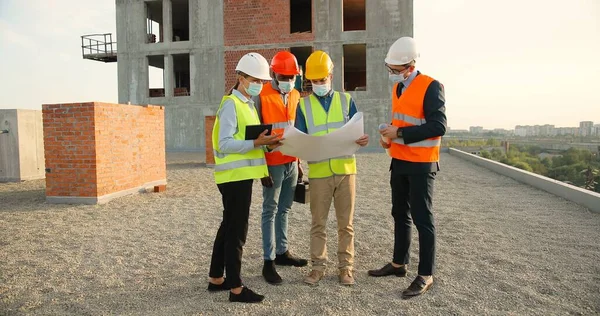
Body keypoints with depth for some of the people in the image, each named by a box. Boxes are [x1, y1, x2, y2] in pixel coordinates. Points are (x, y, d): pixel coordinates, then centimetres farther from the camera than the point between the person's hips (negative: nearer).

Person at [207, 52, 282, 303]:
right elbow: (225, 144, -20)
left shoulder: (248, 104, 16)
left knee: (228, 226, 16)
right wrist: (256, 143, -28)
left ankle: (216, 279, 30)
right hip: (235, 175, -10)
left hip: (242, 174, 10)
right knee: (237, 230, -3)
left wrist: (265, 144, -1)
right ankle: (236, 288, 7)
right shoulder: (231, 104, -12)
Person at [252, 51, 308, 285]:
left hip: (291, 162, 6)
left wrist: (298, 161, 14)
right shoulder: (262, 97, -9)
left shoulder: (295, 95, 10)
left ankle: (282, 252, 26)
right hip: (273, 164, -6)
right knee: (270, 211, 1)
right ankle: (268, 262, 8)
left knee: (284, 209, 14)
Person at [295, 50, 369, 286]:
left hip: (345, 170, 1)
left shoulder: (346, 100, 7)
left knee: (346, 223, 8)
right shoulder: (303, 105, 5)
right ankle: (318, 266, 21)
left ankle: (345, 266, 21)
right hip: (318, 172, 0)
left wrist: (362, 140, -18)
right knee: (318, 223, 8)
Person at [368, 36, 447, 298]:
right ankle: (399, 263, 31)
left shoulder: (431, 86, -15)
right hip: (399, 161, 8)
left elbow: (438, 126, -21)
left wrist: (400, 133, -21)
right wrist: (389, 135, 2)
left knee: (422, 219, -1)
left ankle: (425, 275, 12)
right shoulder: (397, 87, 10)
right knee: (400, 214, 16)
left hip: (421, 164, -8)